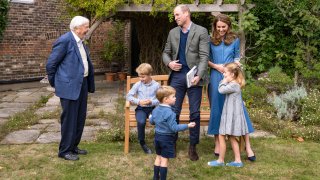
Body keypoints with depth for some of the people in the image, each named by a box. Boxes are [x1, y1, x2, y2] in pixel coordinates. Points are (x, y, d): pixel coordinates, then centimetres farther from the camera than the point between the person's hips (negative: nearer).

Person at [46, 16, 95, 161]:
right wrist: (54, 83, -2)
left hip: (82, 84, 9)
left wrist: (89, 83, 16)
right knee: (69, 119, 0)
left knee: (80, 118, 15)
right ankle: (64, 150, 13)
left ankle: (73, 146, 29)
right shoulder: (65, 40, -15)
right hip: (70, 86, -9)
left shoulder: (80, 42, 12)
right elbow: (51, 64, -13)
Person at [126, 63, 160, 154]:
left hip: (152, 108, 0)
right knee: (141, 122, -32)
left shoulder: (156, 85, 0)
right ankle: (142, 143, -6)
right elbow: (129, 96, 2)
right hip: (141, 109, 0)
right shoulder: (138, 84, 3)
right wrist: (138, 101, -13)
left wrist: (151, 102, -19)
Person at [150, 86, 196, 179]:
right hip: (167, 138, -8)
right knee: (164, 159, 3)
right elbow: (174, 128, -25)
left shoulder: (155, 110, 0)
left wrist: (151, 118, 36)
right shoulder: (169, 113, -25)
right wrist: (187, 126, -20)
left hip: (157, 136, 8)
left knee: (158, 157, 20)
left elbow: (151, 122, 14)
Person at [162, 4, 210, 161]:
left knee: (195, 113, 3)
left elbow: (204, 56, -9)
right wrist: (169, 63, -6)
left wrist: (199, 75, -21)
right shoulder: (173, 32, 12)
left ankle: (193, 146, 16)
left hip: (194, 76, -3)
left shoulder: (201, 31, -2)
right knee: (173, 111, 4)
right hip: (177, 76, 3)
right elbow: (166, 52, 17)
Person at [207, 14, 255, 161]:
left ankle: (247, 145, 3)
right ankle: (217, 142, 17)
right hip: (216, 78, 0)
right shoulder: (211, 41, 5)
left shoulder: (235, 40, 7)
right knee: (217, 109, 5)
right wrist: (216, 66, -10)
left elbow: (237, 57, 12)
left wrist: (236, 63, -9)